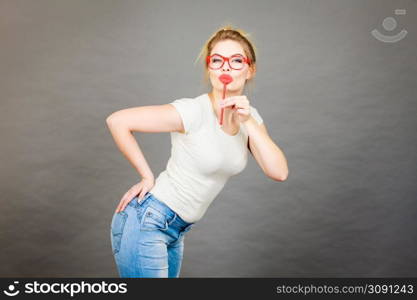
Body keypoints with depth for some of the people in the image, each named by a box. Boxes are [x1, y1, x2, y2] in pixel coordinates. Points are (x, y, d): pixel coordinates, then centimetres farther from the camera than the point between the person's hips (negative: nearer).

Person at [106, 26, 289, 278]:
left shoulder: (250, 117, 1)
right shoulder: (193, 112, -20)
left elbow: (279, 172, -10)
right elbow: (117, 121, -20)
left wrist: (248, 122, -19)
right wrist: (148, 176, -13)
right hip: (146, 220, -7)